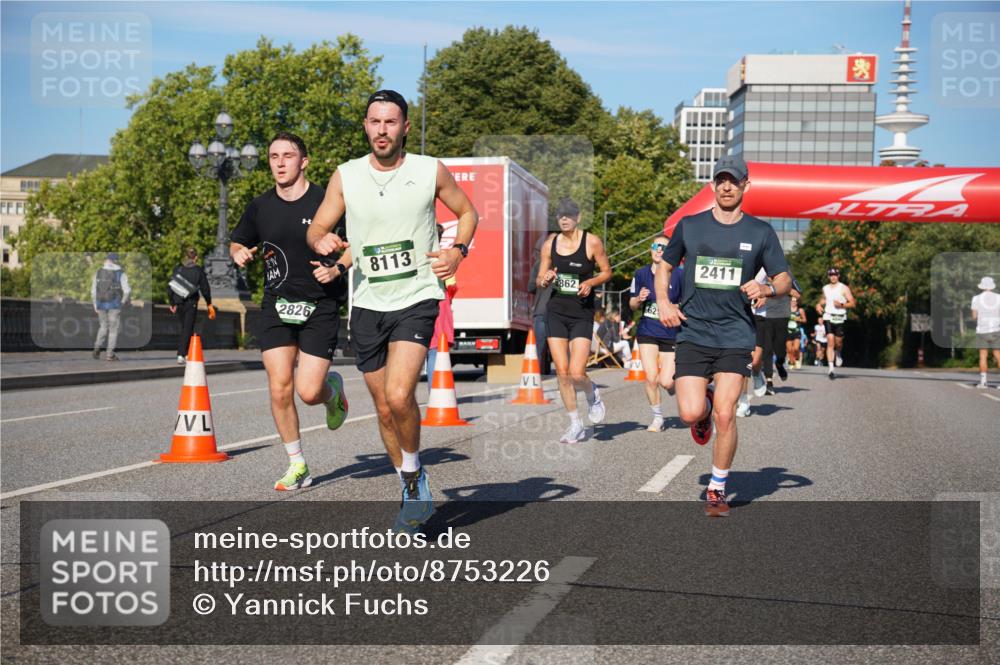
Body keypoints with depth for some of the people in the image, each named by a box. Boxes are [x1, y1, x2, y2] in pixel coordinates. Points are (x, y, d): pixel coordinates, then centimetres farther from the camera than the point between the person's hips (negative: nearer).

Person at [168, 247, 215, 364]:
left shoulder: (177, 268, 3)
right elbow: (205, 288, -2)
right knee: (188, 329, 0)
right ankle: (181, 355, -10)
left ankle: (187, 354, 21)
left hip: (179, 302, 3)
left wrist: (172, 303, 11)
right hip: (191, 303, -3)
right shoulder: (199, 270, -5)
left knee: (183, 328, 17)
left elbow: (171, 286, 3)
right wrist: (209, 304, 9)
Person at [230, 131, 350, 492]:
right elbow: (237, 243, 22)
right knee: (279, 389, -5)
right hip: (276, 305, 3)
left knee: (309, 391, -10)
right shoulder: (260, 207, 7)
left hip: (320, 306, -3)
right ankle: (297, 465, 12)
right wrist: (240, 253, 0)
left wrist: (337, 269, -13)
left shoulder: (326, 202, -5)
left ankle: (333, 388, 28)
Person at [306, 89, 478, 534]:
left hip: (416, 298, -3)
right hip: (368, 303, 3)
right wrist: (323, 242, -15)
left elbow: (467, 212, 13)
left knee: (399, 395, -23)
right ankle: (415, 494, 28)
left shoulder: (430, 171, -2)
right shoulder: (345, 176, 2)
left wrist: (458, 251, -5)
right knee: (385, 409, 9)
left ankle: (414, 477, 3)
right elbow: (316, 229, 9)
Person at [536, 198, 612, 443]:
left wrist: (590, 282, -14)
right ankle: (575, 425, 14)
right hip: (556, 311, 3)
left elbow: (607, 271, 5)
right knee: (562, 372, 0)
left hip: (582, 313, -3)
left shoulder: (592, 242, -4)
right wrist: (545, 280, -11)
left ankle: (593, 395, 25)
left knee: (577, 374, -12)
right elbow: (540, 279, 12)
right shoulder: (550, 244, 5)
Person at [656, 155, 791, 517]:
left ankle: (717, 490, 10)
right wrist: (663, 302, 2)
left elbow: (785, 280, 9)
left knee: (725, 416, -9)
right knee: (690, 414, -12)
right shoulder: (689, 226, 6)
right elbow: (665, 266, 19)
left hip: (735, 336, 0)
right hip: (693, 333, 1)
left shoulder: (761, 232, 5)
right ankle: (704, 408, 28)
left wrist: (766, 289, -14)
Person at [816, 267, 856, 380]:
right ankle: (831, 369, -13)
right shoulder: (825, 288, 13)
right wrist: (819, 305, 11)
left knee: (838, 342, 3)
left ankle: (838, 354, 42)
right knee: (830, 342, -10)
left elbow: (852, 303, -4)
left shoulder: (844, 288, 0)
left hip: (840, 318, -2)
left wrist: (841, 305, -19)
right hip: (828, 317, 2)